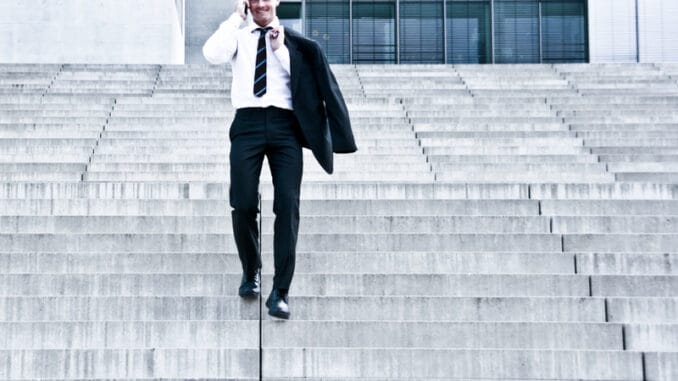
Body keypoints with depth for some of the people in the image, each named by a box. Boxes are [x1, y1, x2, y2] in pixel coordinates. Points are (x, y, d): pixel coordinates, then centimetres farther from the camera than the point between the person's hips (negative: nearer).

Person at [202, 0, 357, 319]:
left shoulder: (293, 42, 15)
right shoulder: (237, 36, 14)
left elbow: (303, 80, 2)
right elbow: (212, 54, -7)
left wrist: (280, 49, -4)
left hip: (285, 125, 0)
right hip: (248, 123, 0)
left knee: (287, 205, -10)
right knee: (243, 204, -6)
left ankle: (280, 291, -6)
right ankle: (251, 270, 21)